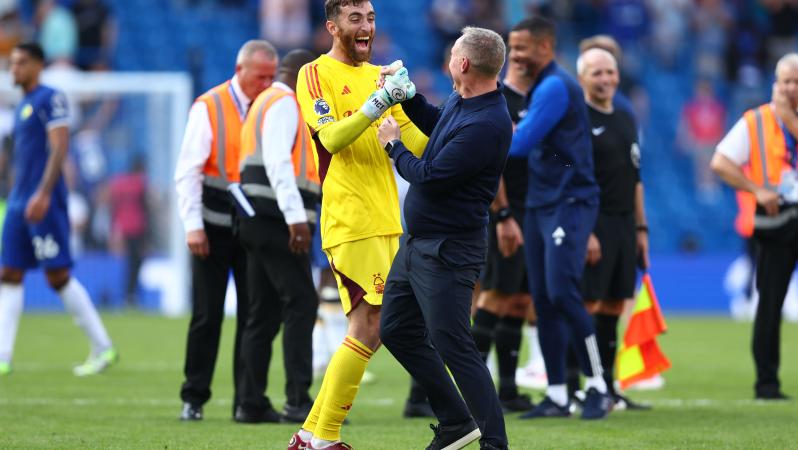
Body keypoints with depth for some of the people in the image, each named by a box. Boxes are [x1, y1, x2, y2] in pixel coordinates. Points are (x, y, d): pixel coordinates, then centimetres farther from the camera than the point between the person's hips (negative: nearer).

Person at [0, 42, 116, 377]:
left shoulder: (50, 99, -9)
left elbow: (59, 148, -17)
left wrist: (43, 193, -24)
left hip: (44, 204, -9)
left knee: (58, 276, -7)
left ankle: (103, 348, 2)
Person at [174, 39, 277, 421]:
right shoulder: (209, 108, -4)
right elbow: (188, 171, -7)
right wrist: (193, 225, -14)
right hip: (215, 225, -3)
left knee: (253, 314, 2)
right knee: (207, 314, 0)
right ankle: (194, 399, 9)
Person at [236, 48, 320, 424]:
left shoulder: (267, 103, 25)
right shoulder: (283, 103, -7)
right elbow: (279, 162, -19)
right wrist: (296, 217, -26)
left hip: (263, 222, 11)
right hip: (275, 219, -11)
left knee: (264, 312, 10)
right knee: (301, 304, -12)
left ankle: (251, 403, 12)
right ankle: (297, 402, -16)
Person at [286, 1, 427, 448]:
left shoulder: (379, 75, 18)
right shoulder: (316, 74, -3)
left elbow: (418, 145, 12)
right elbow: (331, 138, -18)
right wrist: (377, 103, -28)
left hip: (387, 222, 8)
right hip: (351, 222, -8)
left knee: (368, 329, 9)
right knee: (371, 328, -12)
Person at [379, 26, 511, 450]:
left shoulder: (487, 125, -26)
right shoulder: (461, 102, 5)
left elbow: (429, 176, -22)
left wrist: (394, 145, -6)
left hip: (446, 252, -11)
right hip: (417, 242, 11)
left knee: (454, 347, -11)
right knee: (397, 331, 17)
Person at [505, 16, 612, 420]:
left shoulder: (556, 87, -12)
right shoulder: (539, 88, 18)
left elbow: (519, 144, -17)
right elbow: (525, 142, 16)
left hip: (569, 204, -10)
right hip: (540, 205, 10)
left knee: (562, 292, -15)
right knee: (542, 300, 6)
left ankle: (598, 387, -7)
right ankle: (557, 396, 9)